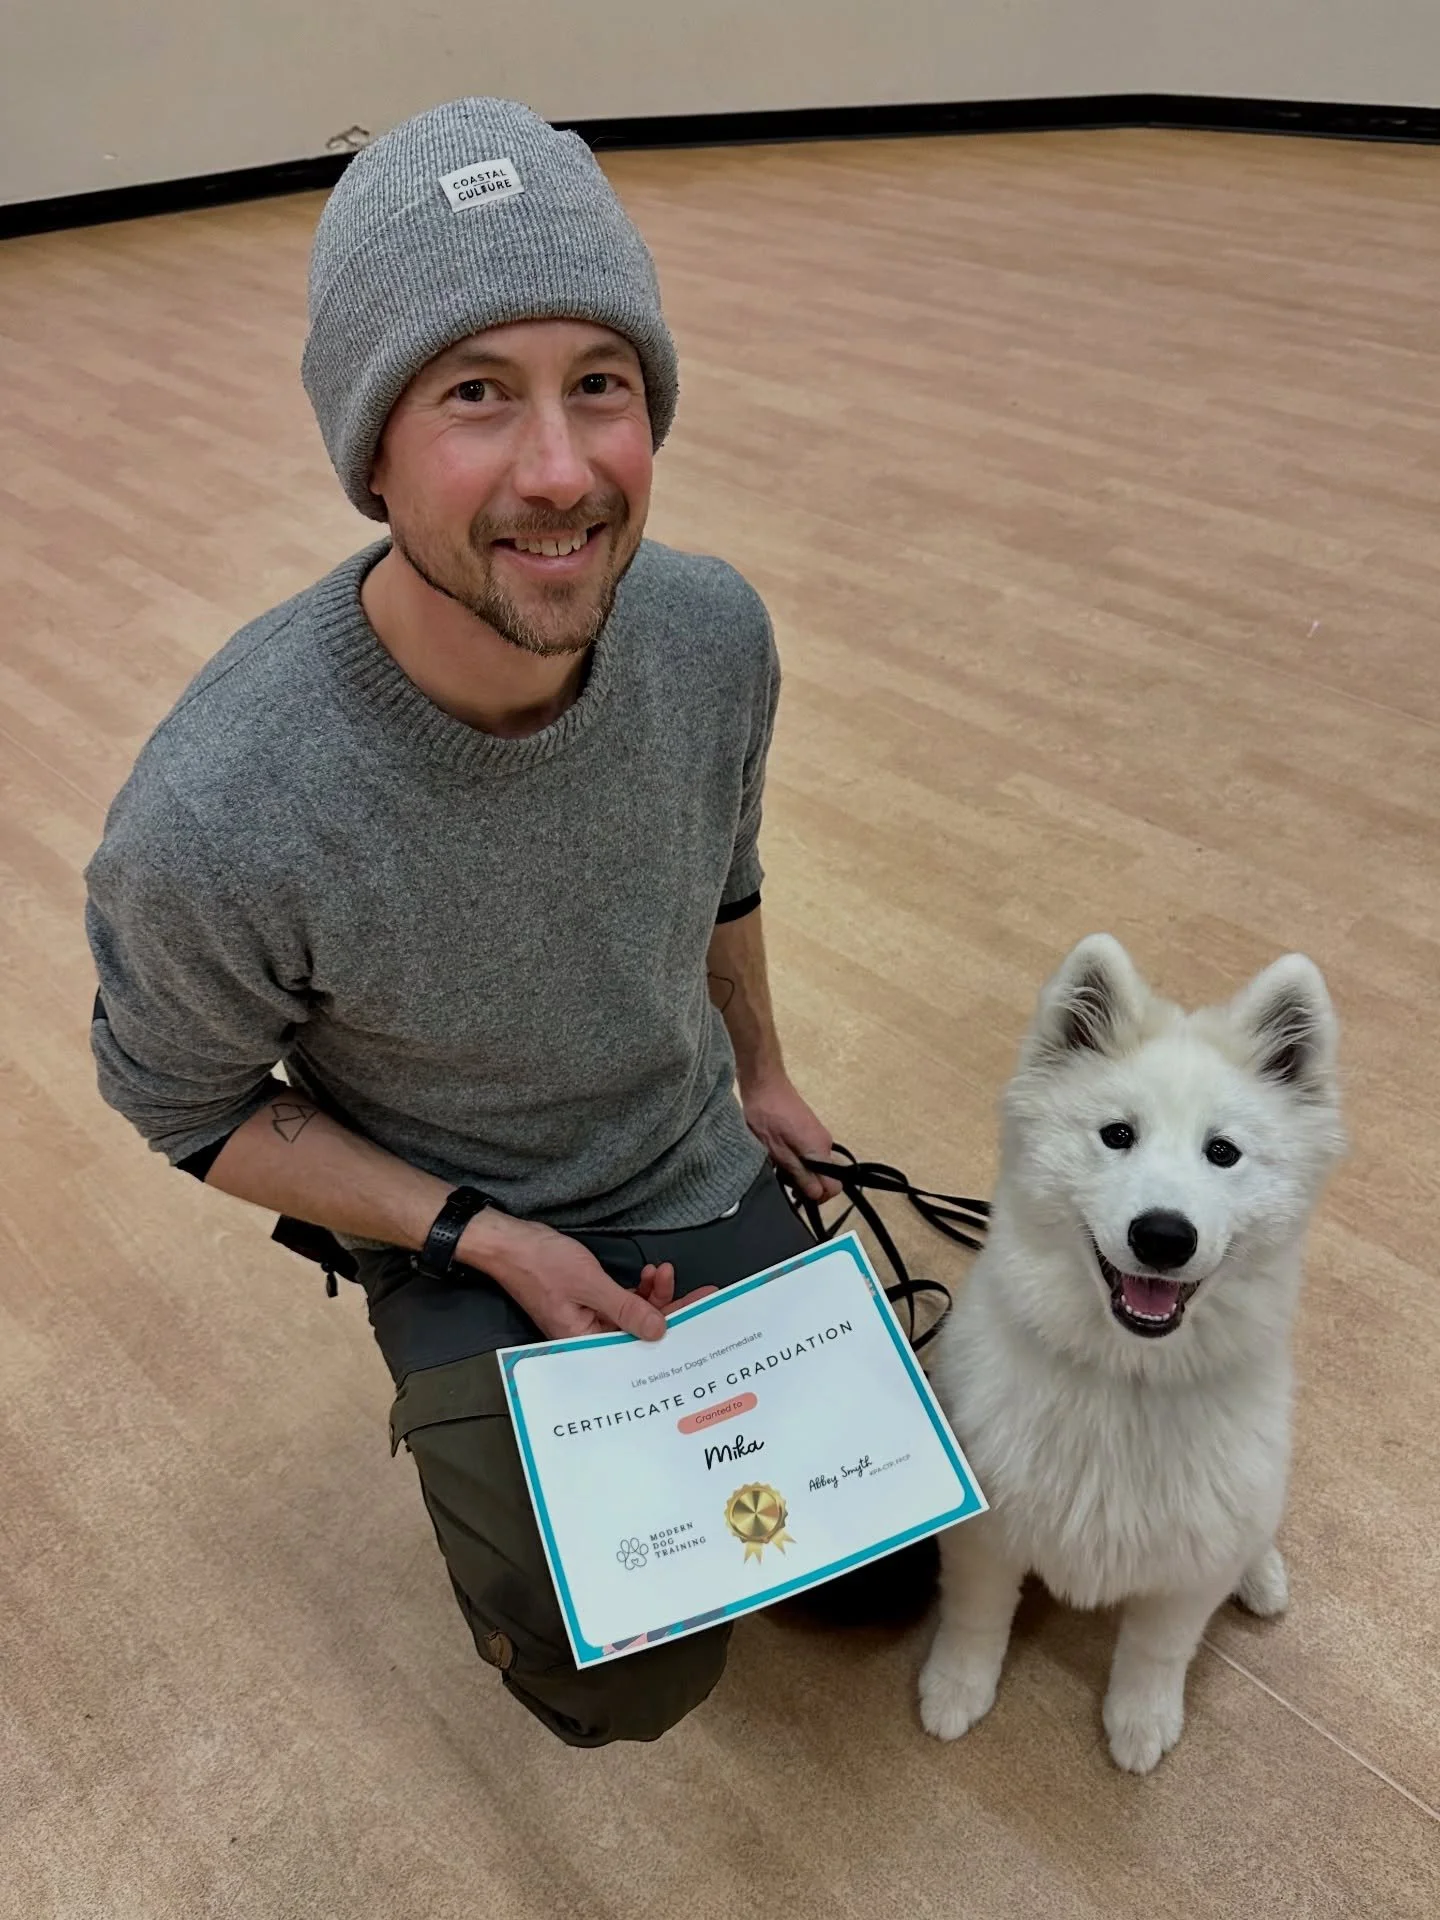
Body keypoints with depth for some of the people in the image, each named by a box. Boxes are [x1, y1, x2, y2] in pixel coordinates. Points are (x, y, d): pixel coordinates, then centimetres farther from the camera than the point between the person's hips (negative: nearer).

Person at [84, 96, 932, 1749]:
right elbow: (187, 1104, -14)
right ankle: (455, 1435, 23)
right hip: (462, 1247, -4)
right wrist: (490, 1240, -18)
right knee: (633, 1685, -2)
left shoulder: (713, 631, -21)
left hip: (709, 1181, 4)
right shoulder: (214, 819, -35)